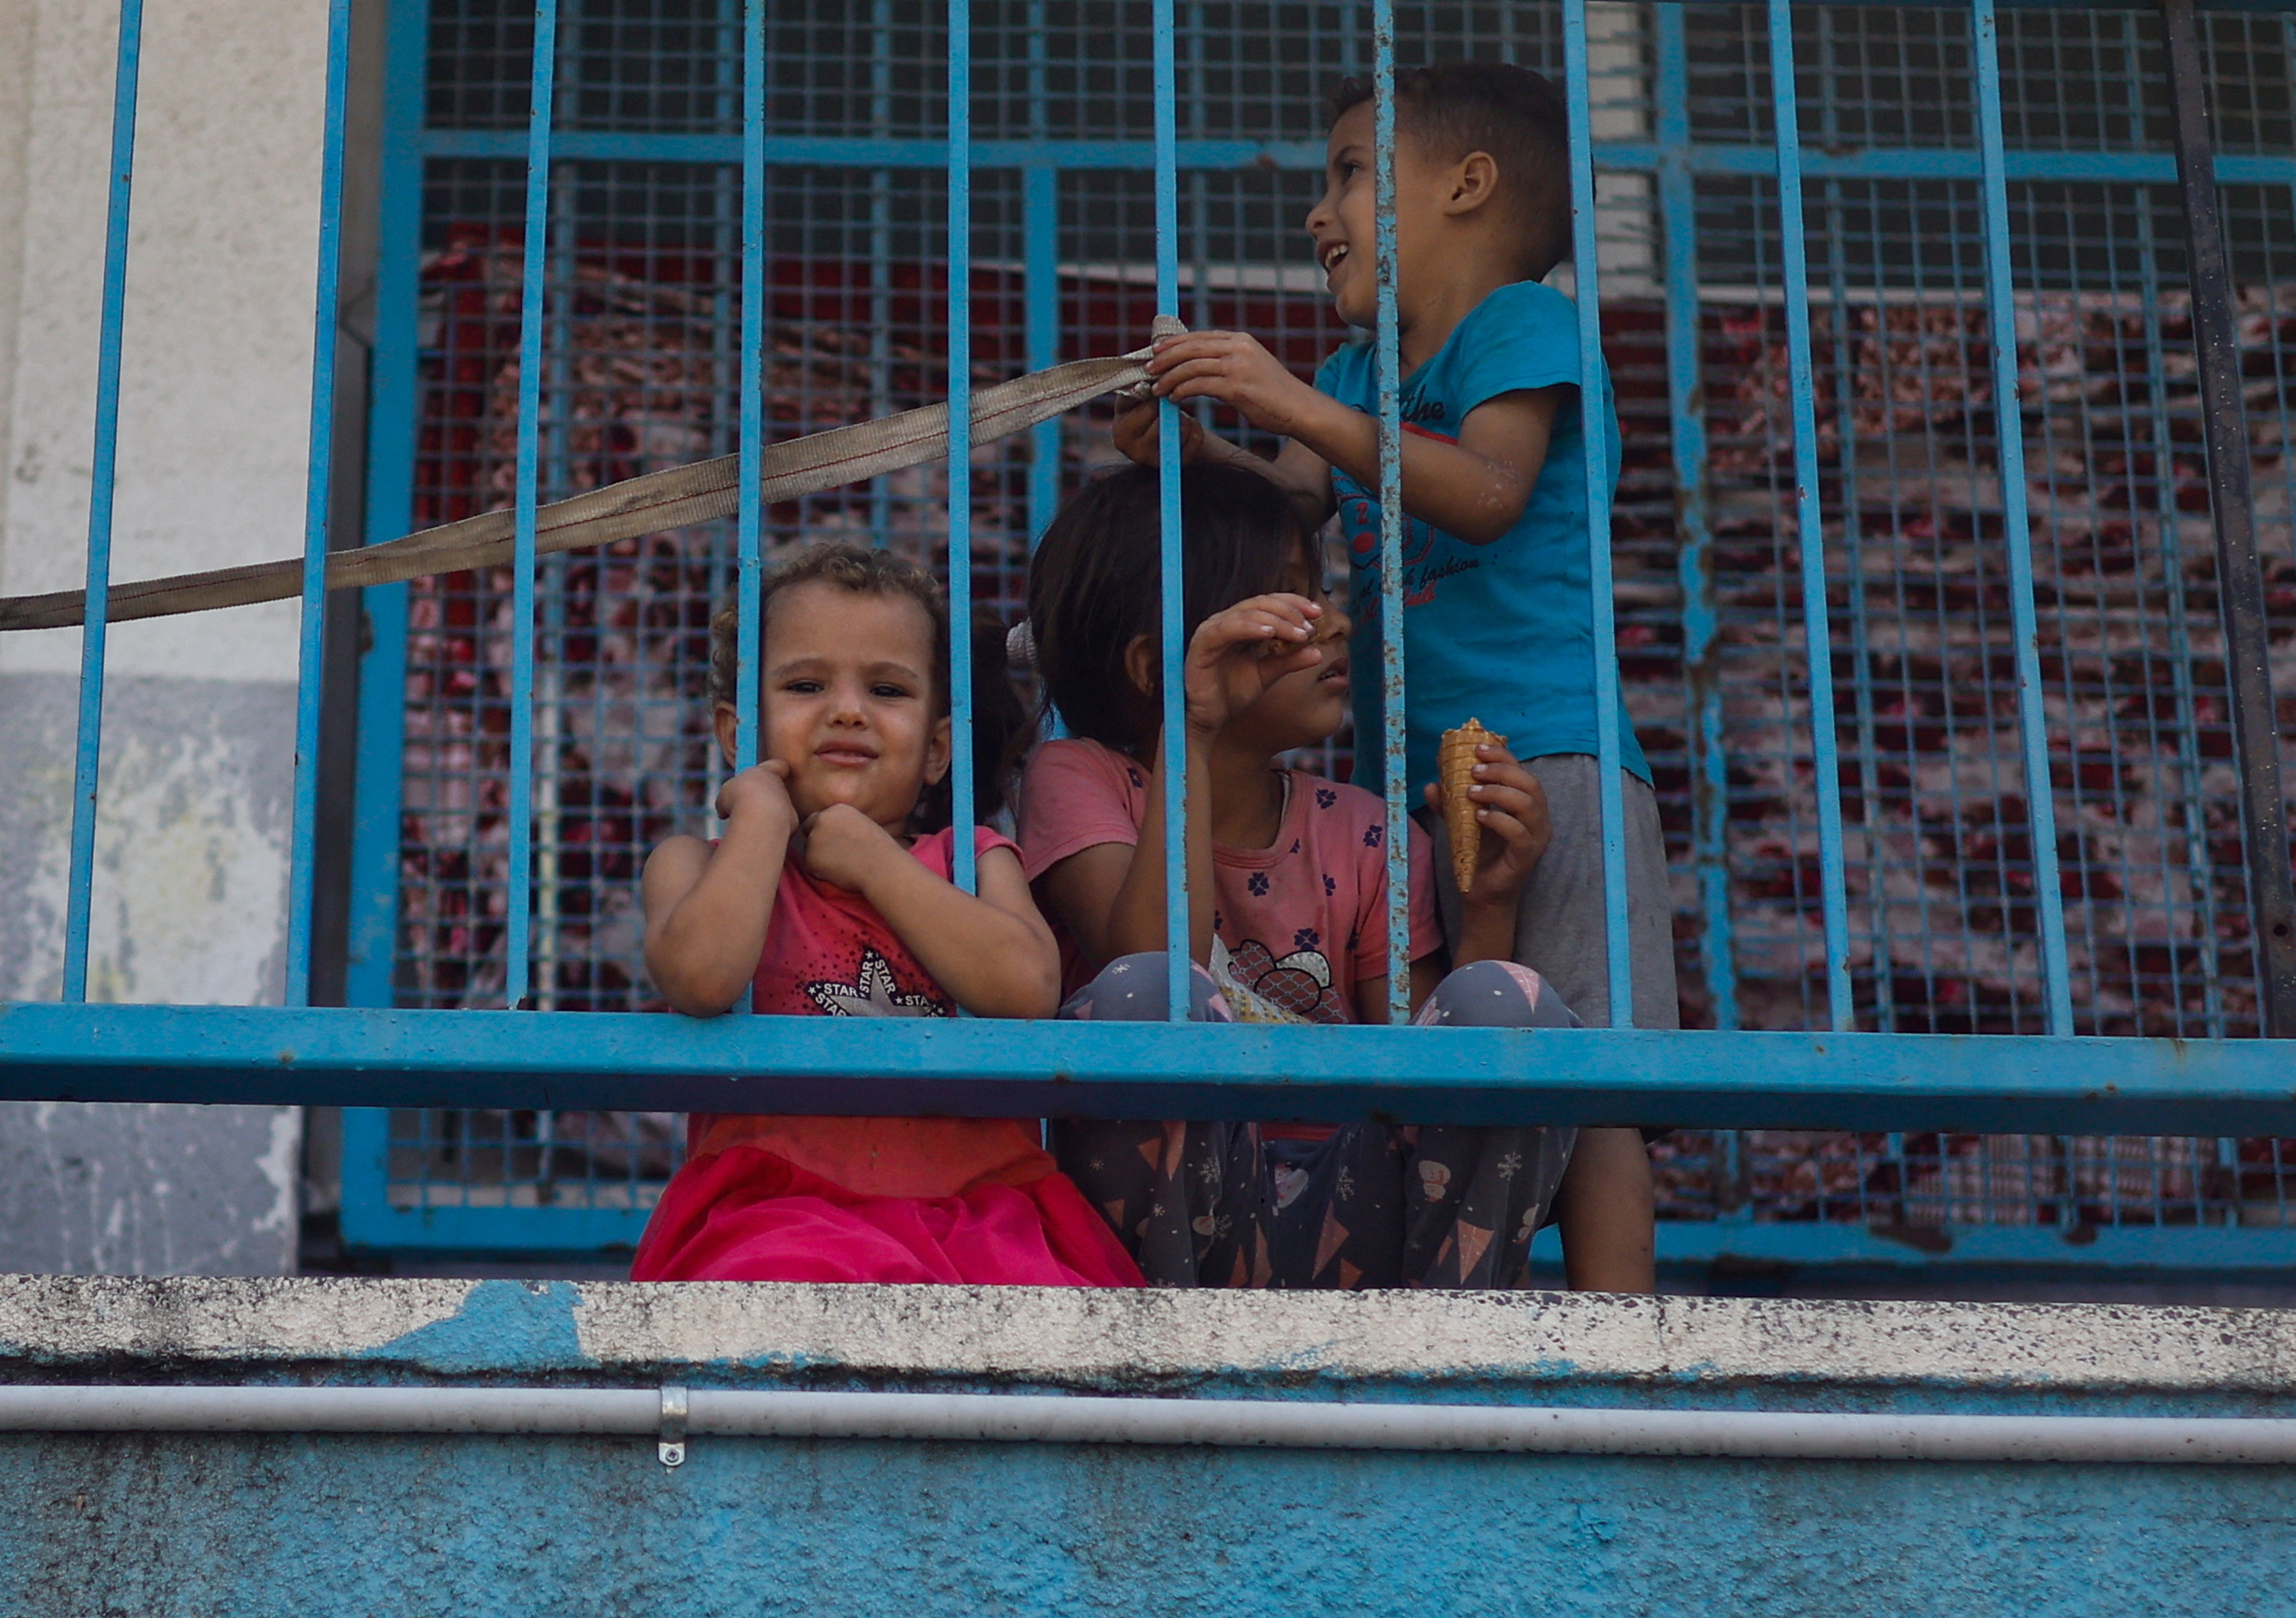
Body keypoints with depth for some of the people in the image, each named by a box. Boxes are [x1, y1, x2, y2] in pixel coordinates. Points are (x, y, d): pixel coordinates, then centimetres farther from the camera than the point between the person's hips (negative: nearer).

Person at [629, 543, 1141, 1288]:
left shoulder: (971, 859, 21)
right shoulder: (701, 865, 15)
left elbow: (1028, 990, -3)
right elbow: (701, 979, -11)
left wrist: (874, 861, 3)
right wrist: (764, 813, 2)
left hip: (977, 1209, 2)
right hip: (779, 1203, -2)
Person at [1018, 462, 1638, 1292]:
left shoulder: (1365, 839, 10)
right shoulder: (1078, 780, 2)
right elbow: (1153, 962, -19)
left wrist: (1489, 906, -7)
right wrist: (1189, 736, -23)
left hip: (1340, 1238, 3)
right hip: (1169, 1239, -3)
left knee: (1507, 1002, -21)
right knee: (1140, 995, -32)